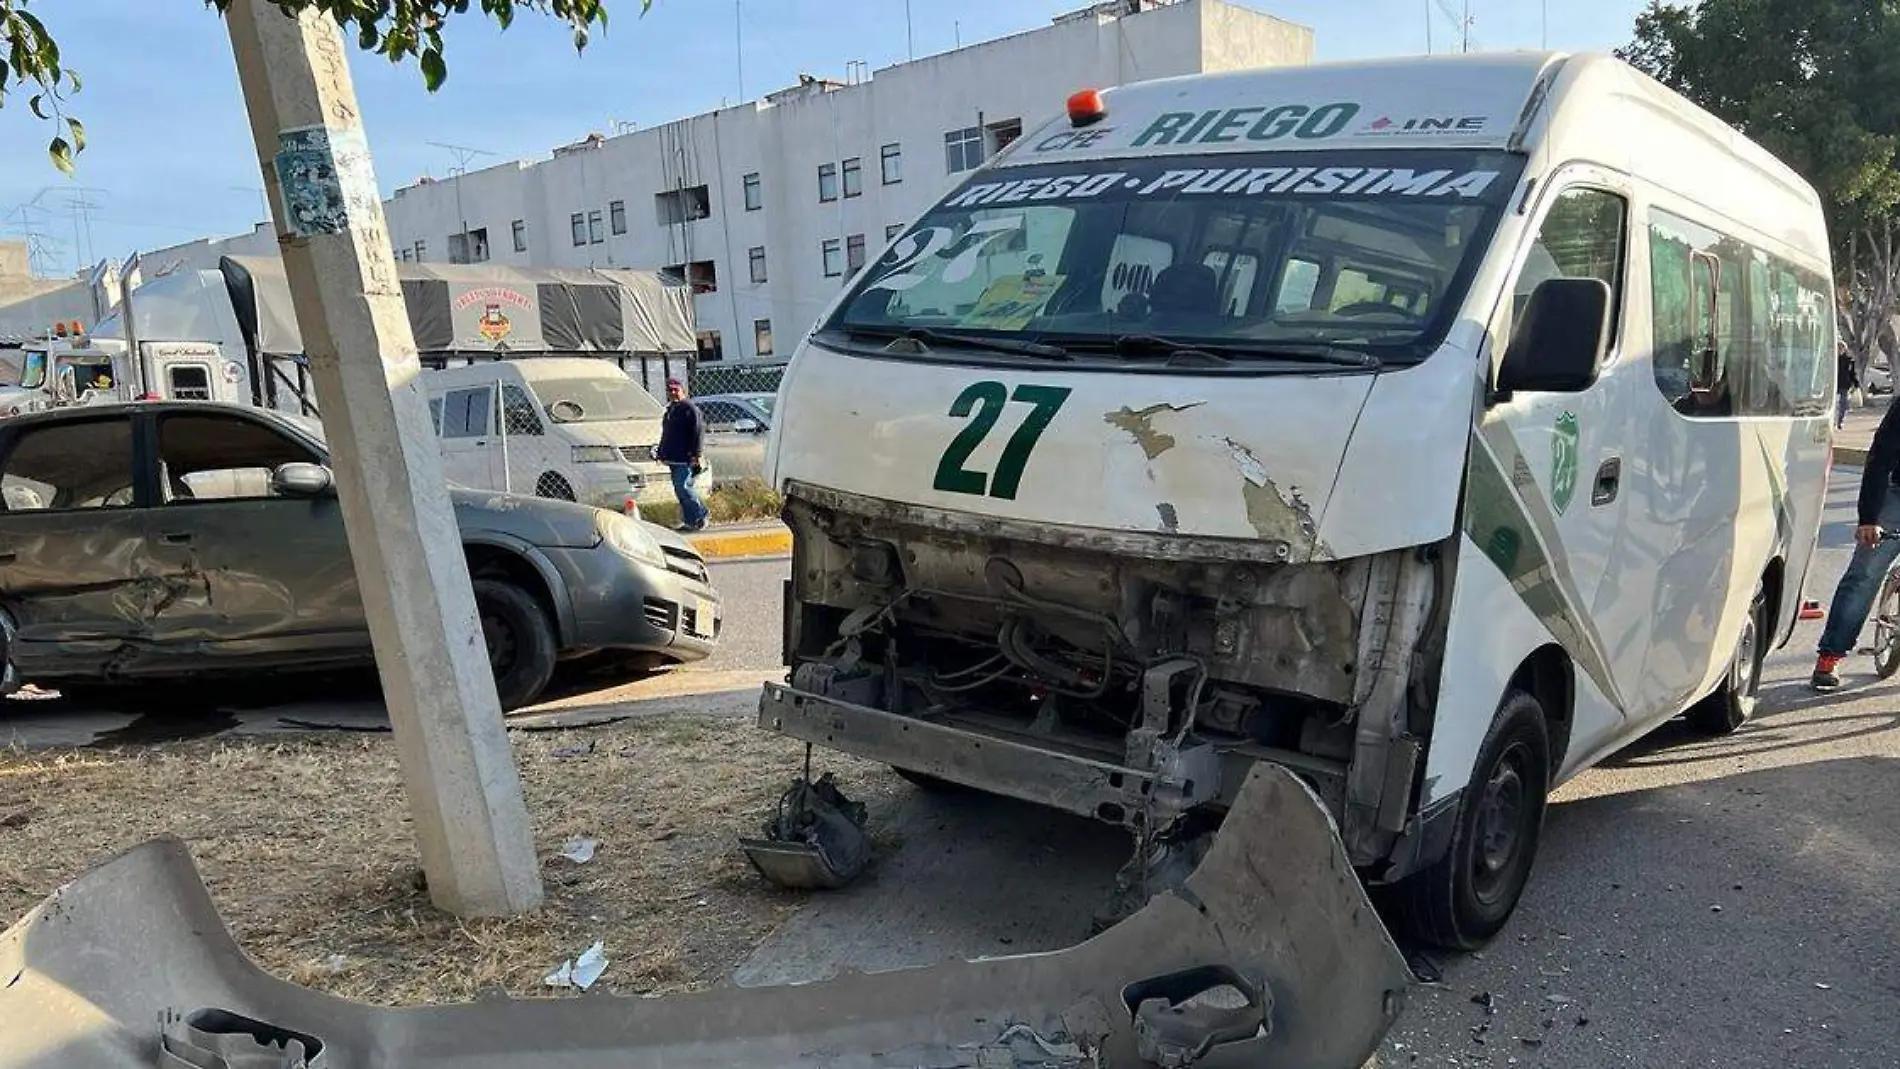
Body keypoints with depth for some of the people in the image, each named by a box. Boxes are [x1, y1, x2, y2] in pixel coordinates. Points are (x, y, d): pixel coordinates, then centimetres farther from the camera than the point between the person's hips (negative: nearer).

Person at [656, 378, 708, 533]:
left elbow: (699, 433, -16)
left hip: (686, 460, -9)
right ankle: (690, 520, 15)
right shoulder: (670, 410, 19)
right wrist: (660, 451, 24)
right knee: (680, 489, 9)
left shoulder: (690, 409, -9)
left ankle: (700, 518, -5)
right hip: (673, 459, 9)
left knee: (683, 488, -15)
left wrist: (696, 455, -21)